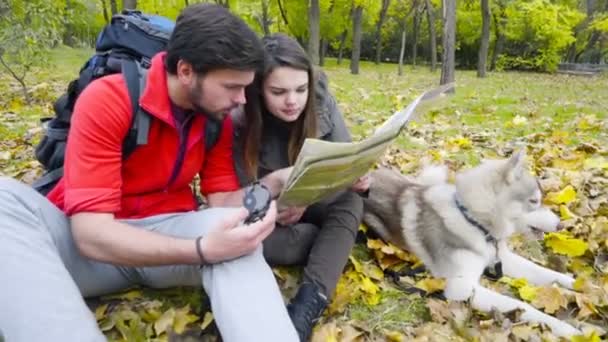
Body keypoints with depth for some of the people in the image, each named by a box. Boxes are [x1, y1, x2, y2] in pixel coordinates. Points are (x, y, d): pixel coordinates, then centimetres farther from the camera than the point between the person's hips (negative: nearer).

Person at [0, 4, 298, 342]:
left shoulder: (218, 118, -2)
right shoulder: (106, 100, -19)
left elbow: (222, 203, -2)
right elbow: (92, 232, -27)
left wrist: (272, 183, -22)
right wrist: (202, 251, -40)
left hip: (167, 235, 3)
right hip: (94, 243, -2)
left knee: (236, 231, -30)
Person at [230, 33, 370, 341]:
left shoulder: (321, 102, -17)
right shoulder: (240, 126, -23)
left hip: (313, 200, 2)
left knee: (350, 203, -31)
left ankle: (309, 303, -43)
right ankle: (338, 240, -19)